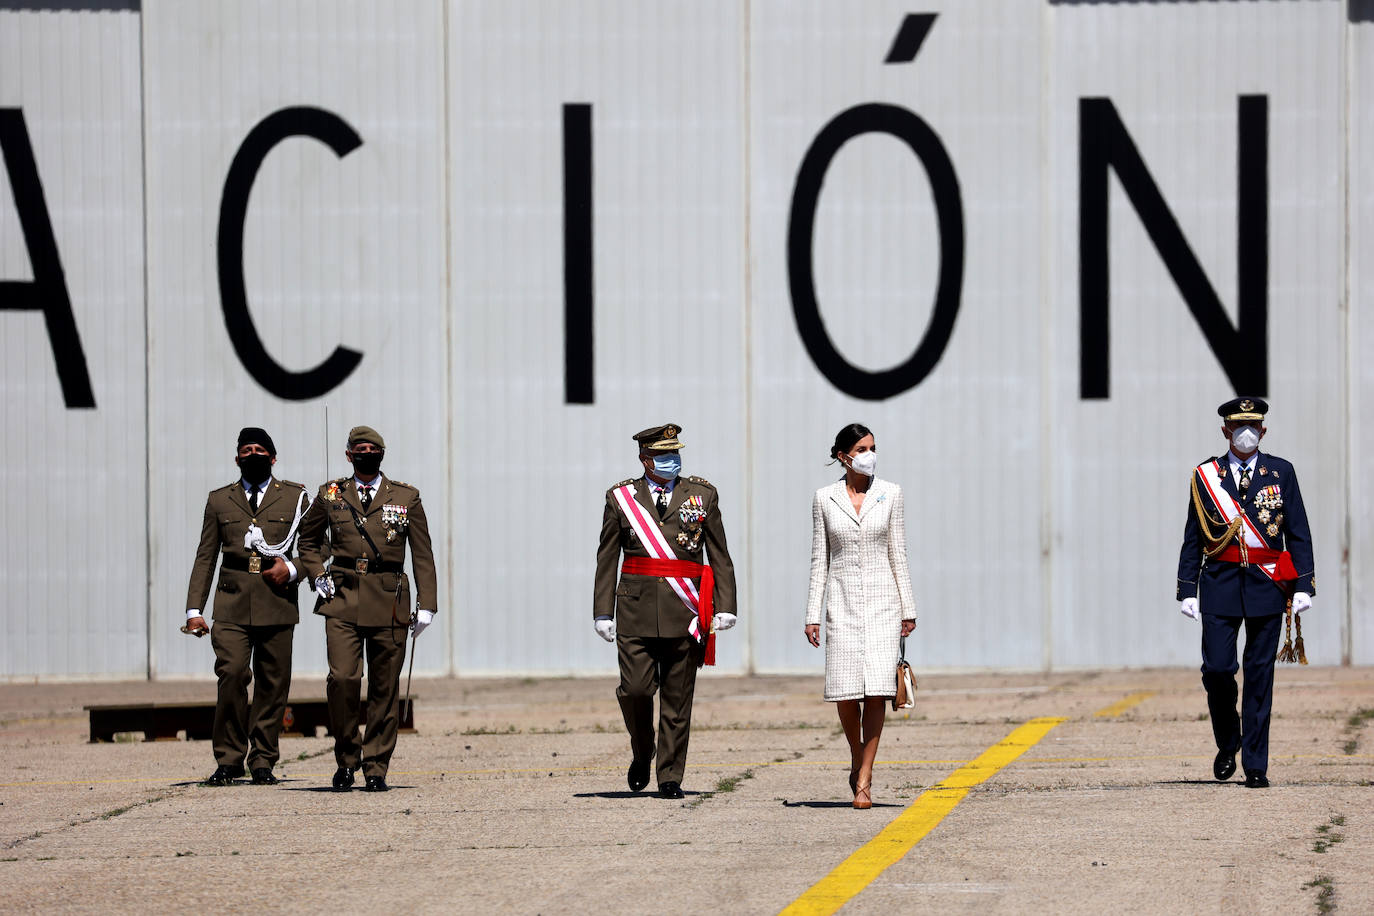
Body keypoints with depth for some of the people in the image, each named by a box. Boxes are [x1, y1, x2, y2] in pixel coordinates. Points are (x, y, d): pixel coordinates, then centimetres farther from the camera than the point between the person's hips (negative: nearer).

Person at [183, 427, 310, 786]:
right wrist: (194, 610, 6)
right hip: (232, 604, 0)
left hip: (277, 604, 0)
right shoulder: (219, 500, 15)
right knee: (231, 675, -14)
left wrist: (292, 569, -6)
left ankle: (262, 762, 9)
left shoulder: (295, 497, 12)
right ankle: (229, 760, -5)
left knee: (272, 685, 0)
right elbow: (205, 557, 14)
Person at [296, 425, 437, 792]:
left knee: (384, 687, 1)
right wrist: (318, 576, 7)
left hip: (389, 600, 0)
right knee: (343, 679, -13)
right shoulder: (330, 495, 10)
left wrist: (426, 604, 1)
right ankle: (346, 761, 3)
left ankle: (376, 768, 9)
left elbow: (423, 554, 8)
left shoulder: (406, 498, 8)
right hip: (343, 599, 0)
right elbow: (308, 541, 24)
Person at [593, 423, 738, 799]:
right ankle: (642, 755, 19)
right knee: (635, 689, -9)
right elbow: (607, 559, 7)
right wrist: (603, 611, 1)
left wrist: (726, 606, -1)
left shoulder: (702, 495, 9)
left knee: (678, 698, 1)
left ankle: (670, 777, 9)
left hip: (685, 613, 0)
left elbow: (720, 556, 8)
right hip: (637, 610, 0)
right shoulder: (621, 498, 8)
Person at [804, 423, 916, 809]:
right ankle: (857, 757, 23)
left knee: (877, 689, -11)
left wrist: (908, 608, 3)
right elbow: (820, 559, 7)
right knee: (845, 691, -5)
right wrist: (812, 614, 2)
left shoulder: (889, 494, 5)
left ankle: (864, 780, -5)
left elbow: (898, 555, 6)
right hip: (842, 600, 0)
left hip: (882, 600, 0)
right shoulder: (825, 498, 5)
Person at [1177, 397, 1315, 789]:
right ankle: (1227, 744, 18)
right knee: (1217, 668, -8)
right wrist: (1187, 590, 1)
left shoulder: (1281, 473, 7)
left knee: (1260, 675, 0)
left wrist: (1303, 585, -2)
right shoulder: (1205, 476, 7)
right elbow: (1193, 539, 8)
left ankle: (1256, 766, 4)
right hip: (1220, 584, 0)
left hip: (1266, 584, 0)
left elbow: (1299, 533, 6)